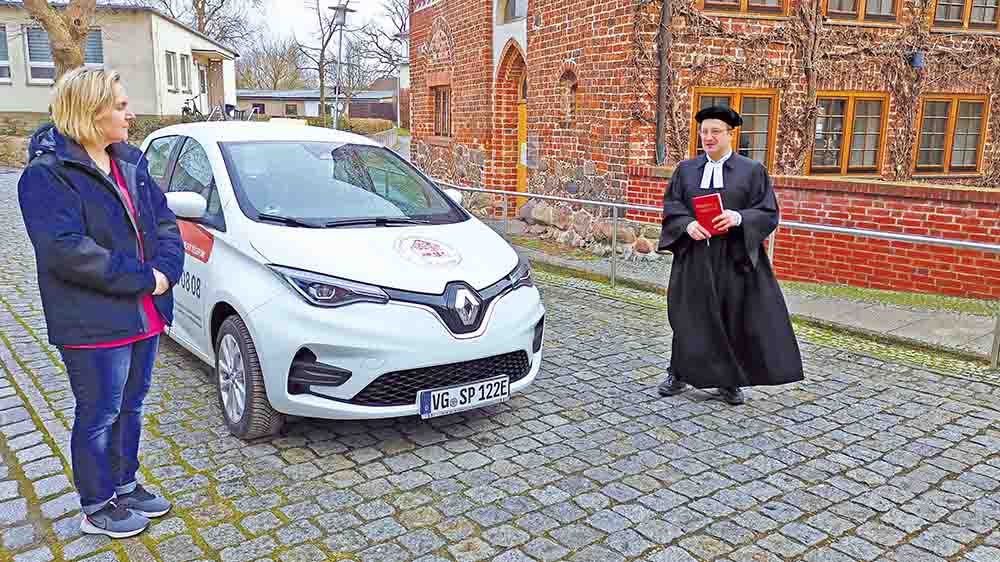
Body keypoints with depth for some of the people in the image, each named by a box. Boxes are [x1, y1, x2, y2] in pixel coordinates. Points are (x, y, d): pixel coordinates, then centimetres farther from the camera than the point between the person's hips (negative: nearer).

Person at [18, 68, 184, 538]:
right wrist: (142, 278, -21)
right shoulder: (47, 173, -13)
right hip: (94, 323, -7)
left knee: (130, 408, 19)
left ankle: (125, 485, 37)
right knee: (99, 416, 7)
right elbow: (66, 250, -23)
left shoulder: (130, 162, 10)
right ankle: (97, 508, 25)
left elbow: (164, 221, 9)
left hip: (144, 314, 7)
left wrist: (165, 269, -9)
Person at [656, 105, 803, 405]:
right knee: (689, 317, 7)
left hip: (734, 258, -1)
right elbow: (671, 206, 4)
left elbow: (768, 212, -2)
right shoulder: (685, 169, 8)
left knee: (734, 319, 5)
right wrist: (687, 224, -17)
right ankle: (679, 374, 23)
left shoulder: (752, 170, 2)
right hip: (694, 257, 2)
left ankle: (728, 383, 19)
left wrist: (739, 217, -21)